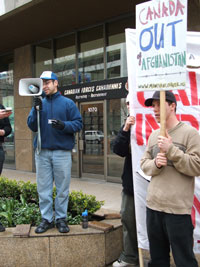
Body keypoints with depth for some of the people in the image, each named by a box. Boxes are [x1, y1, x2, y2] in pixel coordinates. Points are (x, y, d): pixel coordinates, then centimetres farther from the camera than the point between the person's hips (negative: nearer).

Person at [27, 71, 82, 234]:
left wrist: (64, 125, -18)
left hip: (62, 151, -2)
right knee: (43, 188, 7)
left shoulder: (68, 103, 4)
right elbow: (32, 127, 5)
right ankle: (46, 219, 19)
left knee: (62, 188, 4)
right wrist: (36, 110, -10)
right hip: (42, 152, 3)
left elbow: (78, 124, -1)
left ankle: (61, 218, 18)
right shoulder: (40, 103, 11)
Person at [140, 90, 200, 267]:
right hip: (153, 205, 6)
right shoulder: (153, 135, 13)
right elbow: (144, 164, 12)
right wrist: (155, 164, -9)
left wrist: (171, 150, -17)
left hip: (178, 208, -6)